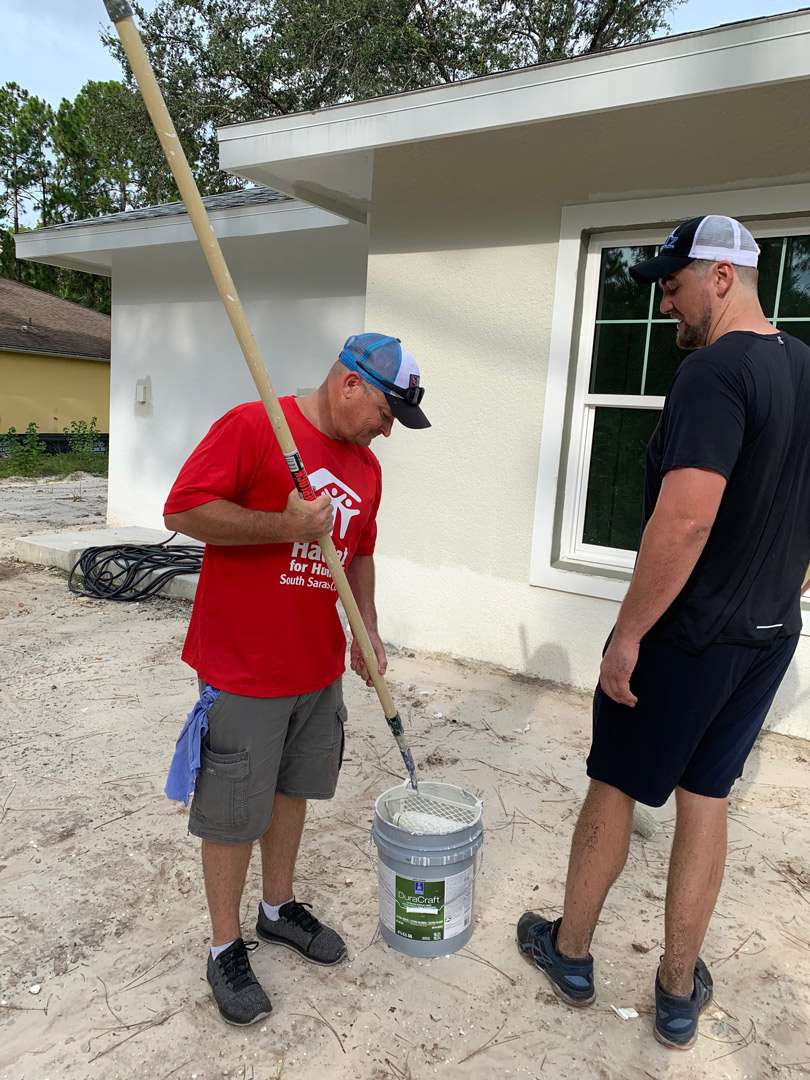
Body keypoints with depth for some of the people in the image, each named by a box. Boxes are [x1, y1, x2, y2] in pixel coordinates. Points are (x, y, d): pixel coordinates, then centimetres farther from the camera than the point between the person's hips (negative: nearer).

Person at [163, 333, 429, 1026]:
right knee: (233, 814, 8)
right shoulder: (252, 426, -14)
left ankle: (279, 909, 43)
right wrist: (285, 524, -25)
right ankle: (226, 948, 29)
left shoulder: (366, 467, 8)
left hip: (320, 668, 7)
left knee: (292, 791, 21)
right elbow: (184, 509, -20)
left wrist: (368, 630, 9)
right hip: (242, 670, -7)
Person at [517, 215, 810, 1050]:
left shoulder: (714, 372, -19)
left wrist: (628, 635, -21)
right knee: (706, 799, 16)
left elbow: (685, 520, -29)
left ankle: (569, 952, 32)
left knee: (614, 788, 11)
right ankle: (680, 995, 30)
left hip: (685, 636, -8)